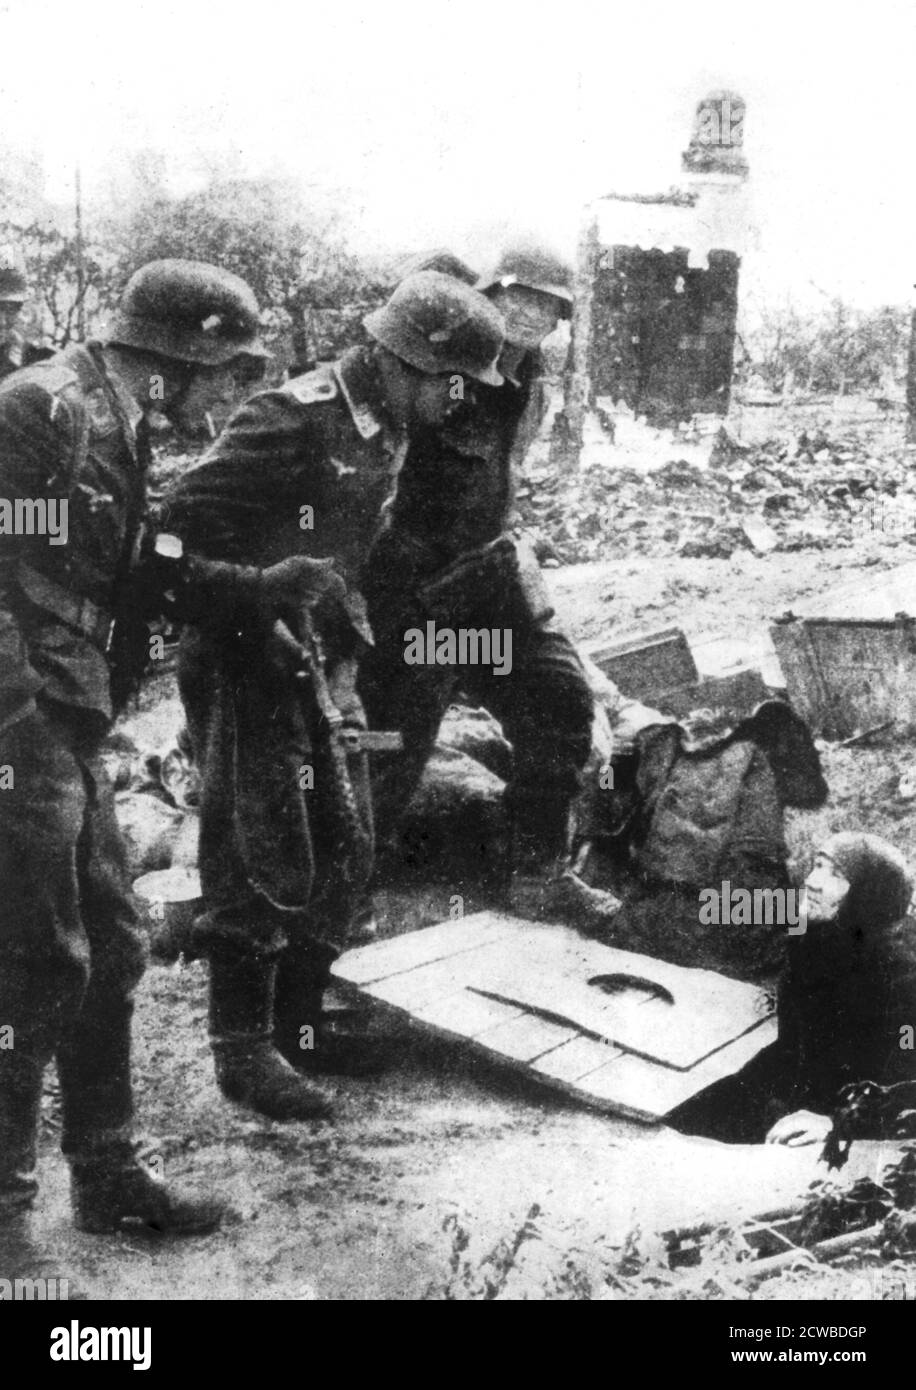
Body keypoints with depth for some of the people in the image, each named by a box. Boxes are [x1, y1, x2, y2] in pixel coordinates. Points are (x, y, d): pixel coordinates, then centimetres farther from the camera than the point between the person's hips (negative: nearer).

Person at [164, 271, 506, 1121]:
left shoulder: (387, 429, 8)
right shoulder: (293, 419, -20)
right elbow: (186, 519, -22)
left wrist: (345, 627, 11)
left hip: (325, 659, 9)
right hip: (249, 665, -9)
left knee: (344, 850, 11)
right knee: (264, 859, -4)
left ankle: (296, 1024, 25)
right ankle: (243, 1048, 9)